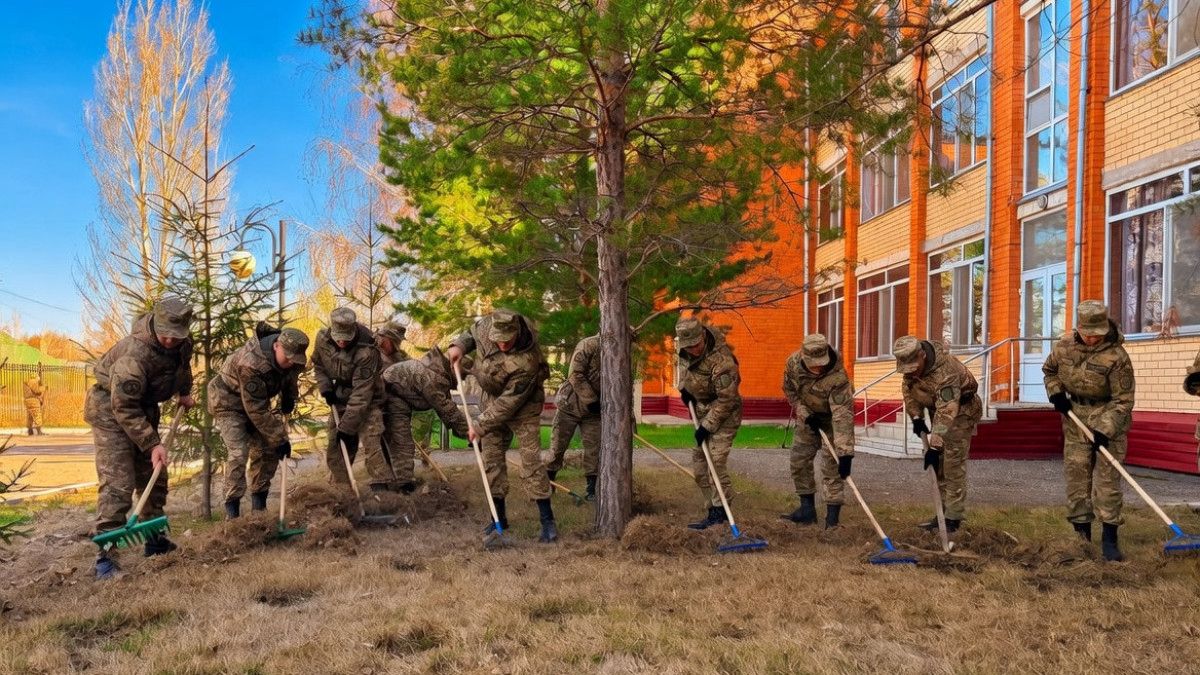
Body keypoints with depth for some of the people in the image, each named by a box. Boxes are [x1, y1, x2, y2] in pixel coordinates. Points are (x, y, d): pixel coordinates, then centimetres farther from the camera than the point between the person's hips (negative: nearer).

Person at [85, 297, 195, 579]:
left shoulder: (183, 344, -10)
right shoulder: (135, 354, -34)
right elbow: (124, 408, -31)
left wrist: (184, 393, 20)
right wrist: (152, 444, -31)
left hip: (144, 408, 8)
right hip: (110, 410, -8)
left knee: (154, 477, 13)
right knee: (118, 482, -16)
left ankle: (155, 540, 26)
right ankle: (105, 555, -14)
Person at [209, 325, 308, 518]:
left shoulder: (294, 359, -18)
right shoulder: (250, 363, -39)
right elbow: (256, 410, -35)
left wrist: (288, 401, 0)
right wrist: (280, 438, -30)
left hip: (256, 399, 7)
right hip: (228, 401, -7)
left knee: (269, 450, 1)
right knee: (239, 453, -19)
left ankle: (259, 504, 15)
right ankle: (232, 508, -8)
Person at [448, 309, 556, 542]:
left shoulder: (527, 361, -37)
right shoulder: (488, 324, -20)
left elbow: (509, 403, -30)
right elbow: (473, 331, 7)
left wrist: (481, 426, -24)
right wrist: (459, 345, -12)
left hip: (522, 405, -6)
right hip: (492, 399, 6)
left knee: (530, 460, -11)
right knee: (491, 458, 8)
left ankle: (547, 520, -4)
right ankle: (499, 516, 18)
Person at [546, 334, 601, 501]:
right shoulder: (588, 345, -20)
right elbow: (575, 375, -24)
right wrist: (592, 400, -24)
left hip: (593, 411, 5)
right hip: (570, 405, -5)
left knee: (593, 449, 2)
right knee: (558, 445, 4)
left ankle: (591, 489, 12)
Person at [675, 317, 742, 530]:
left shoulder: (721, 361, -30)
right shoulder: (684, 348, -7)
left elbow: (726, 400, -26)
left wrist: (707, 426, -23)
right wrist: (683, 386, 4)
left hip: (724, 413, -9)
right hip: (702, 410, 9)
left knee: (715, 461, -17)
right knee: (699, 462, 10)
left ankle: (720, 512, -9)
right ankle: (714, 509, 19)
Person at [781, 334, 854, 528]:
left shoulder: (837, 377, -38)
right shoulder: (793, 362, -22)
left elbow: (843, 415, -42)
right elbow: (789, 389, -2)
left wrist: (845, 453, -47)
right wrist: (805, 414, -13)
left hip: (831, 417, -5)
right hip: (808, 415, 5)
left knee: (831, 465, -10)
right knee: (799, 460, 6)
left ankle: (832, 516, -2)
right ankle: (807, 509, 18)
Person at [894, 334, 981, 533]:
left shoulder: (946, 371, -37)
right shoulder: (911, 364, -13)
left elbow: (947, 412, -39)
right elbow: (908, 387, 5)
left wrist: (935, 445, -41)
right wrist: (916, 417, -3)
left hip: (961, 411, -8)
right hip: (938, 409, 8)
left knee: (953, 465, -11)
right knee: (938, 466, 9)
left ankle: (953, 518, -5)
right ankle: (943, 511, 17)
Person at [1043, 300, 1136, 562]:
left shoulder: (1116, 356, -20)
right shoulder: (1064, 346, -5)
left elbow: (1122, 401, -17)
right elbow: (1049, 369, 17)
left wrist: (1105, 430, -24)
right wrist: (1055, 393, 0)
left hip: (1108, 418, -4)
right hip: (1075, 417, 4)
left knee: (1107, 477, -5)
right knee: (1077, 475, 7)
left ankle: (1109, 538, 3)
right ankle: (1082, 535, 18)